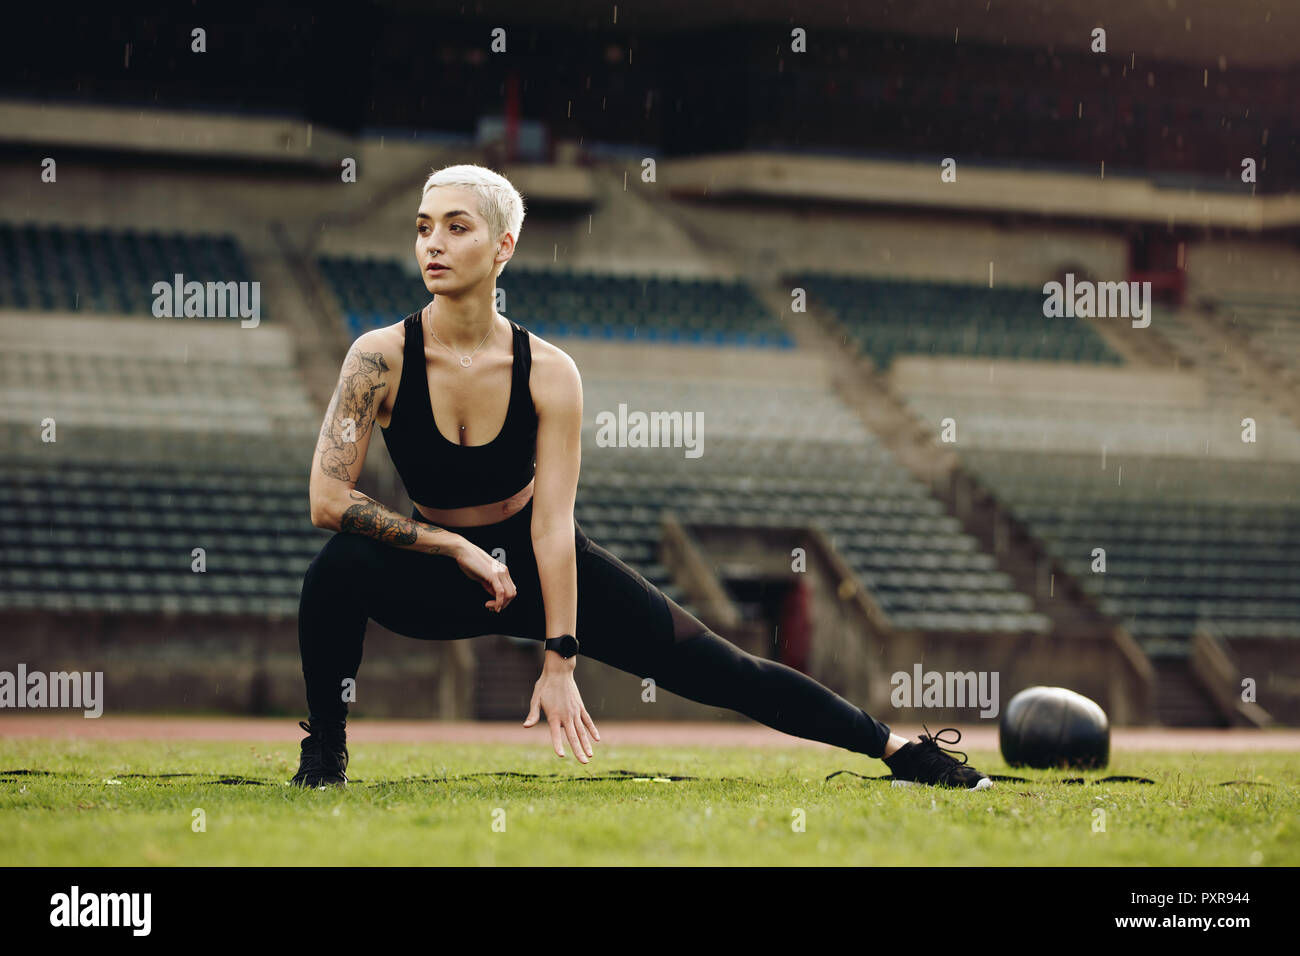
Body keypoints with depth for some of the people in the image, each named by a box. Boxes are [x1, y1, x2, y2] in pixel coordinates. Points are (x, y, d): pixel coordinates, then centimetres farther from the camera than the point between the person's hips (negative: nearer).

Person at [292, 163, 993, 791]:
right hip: (437, 580, 0)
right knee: (340, 565, -33)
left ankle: (898, 749, 12)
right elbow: (327, 499, -24)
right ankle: (322, 750, -12)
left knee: (717, 670, -2)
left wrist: (559, 662, -22)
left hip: (537, 565, 0)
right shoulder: (382, 357, -21)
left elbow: (552, 523, -19)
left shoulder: (549, 372, -18)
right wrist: (457, 548, -22)